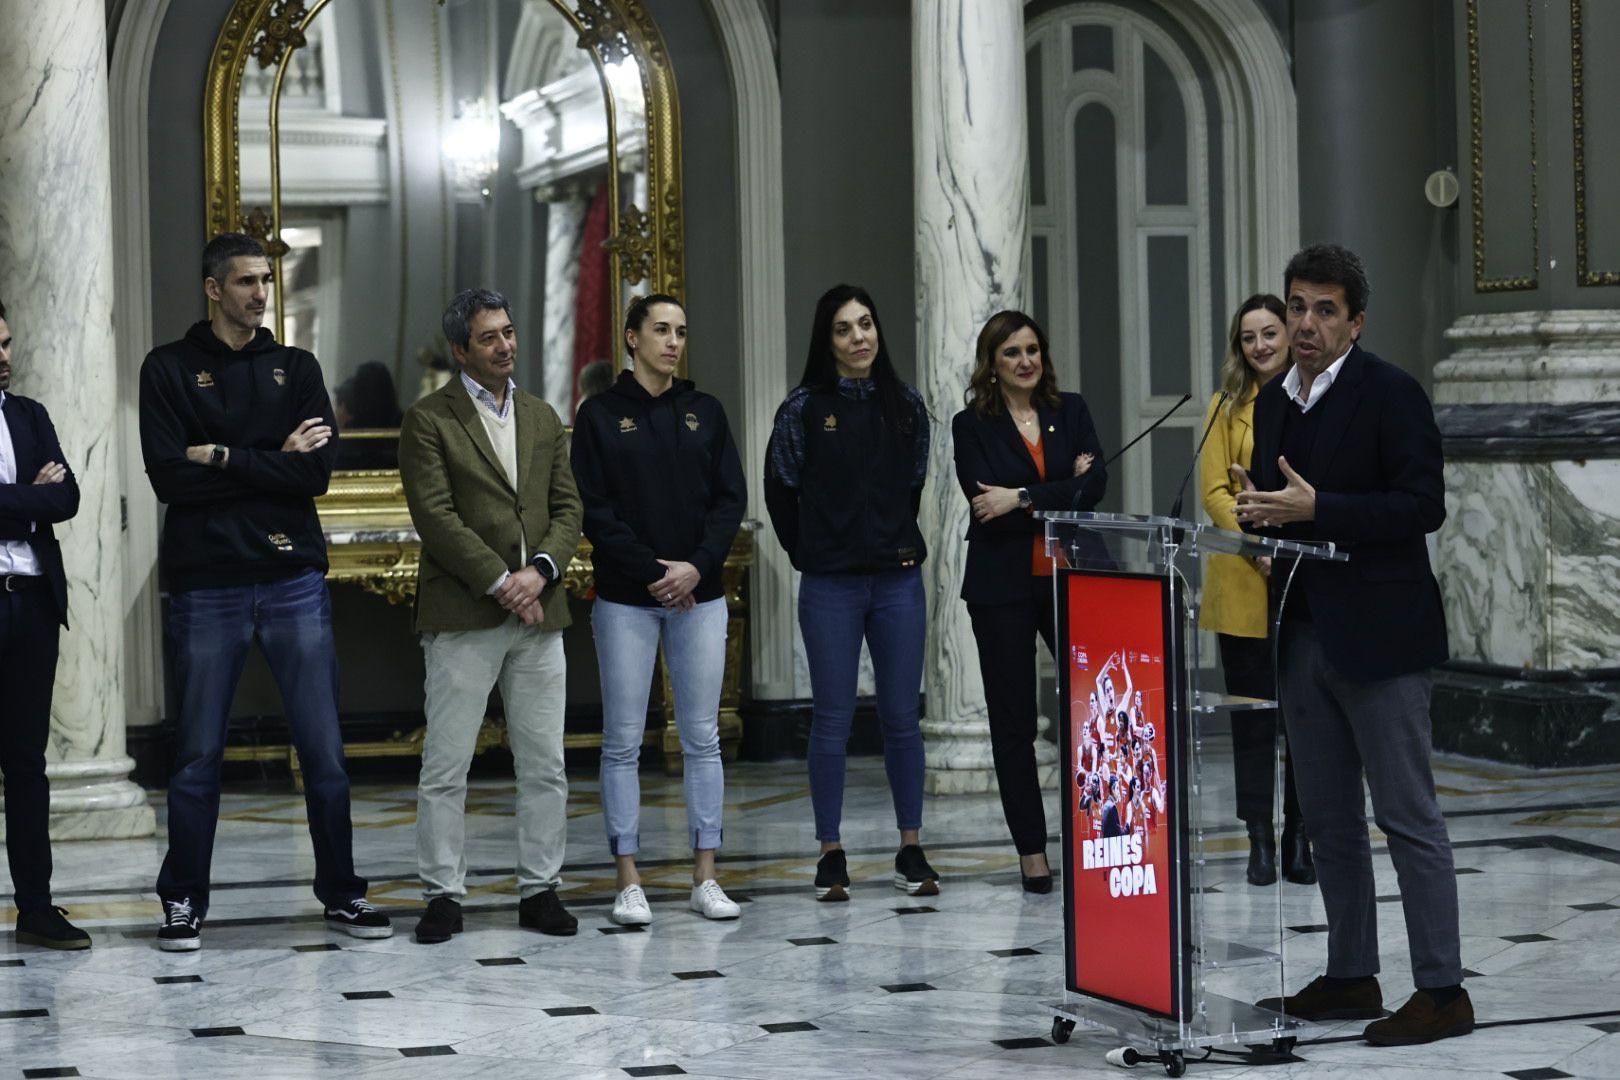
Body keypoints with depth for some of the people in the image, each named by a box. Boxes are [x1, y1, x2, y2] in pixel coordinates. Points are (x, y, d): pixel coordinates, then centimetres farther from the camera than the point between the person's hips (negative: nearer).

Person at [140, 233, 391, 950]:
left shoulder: (295, 369, 10)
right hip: (207, 586, -2)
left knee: (324, 749, 3)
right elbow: (169, 478, -10)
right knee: (199, 756, 4)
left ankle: (341, 893, 14)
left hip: (294, 579, 2)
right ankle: (183, 902, 15)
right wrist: (274, 462, -9)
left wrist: (224, 458, -10)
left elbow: (317, 473, -4)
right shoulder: (170, 370, 2)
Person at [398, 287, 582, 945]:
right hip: (462, 618, -5)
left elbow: (568, 509, 11)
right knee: (445, 767, -2)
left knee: (545, 766, 6)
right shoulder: (428, 421, -2)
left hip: (538, 614, 5)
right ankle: (443, 895, 5)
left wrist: (540, 571, -7)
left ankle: (540, 890, 14)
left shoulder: (543, 419, 15)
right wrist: (500, 583, -14)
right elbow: (435, 516, -10)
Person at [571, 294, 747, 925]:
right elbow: (595, 510, -5)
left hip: (700, 593, 3)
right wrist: (653, 570, -12)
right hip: (625, 599, -3)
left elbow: (731, 499, 6)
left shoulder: (704, 412, 10)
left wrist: (697, 566, -8)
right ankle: (628, 881, 3)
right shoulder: (601, 414, 0)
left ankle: (705, 879, 8)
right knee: (623, 742, -1)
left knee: (702, 738, 4)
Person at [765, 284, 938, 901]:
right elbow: (780, 489, 4)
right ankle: (831, 857, 7)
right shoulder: (804, 408, -3)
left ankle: (911, 851, 12)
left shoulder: (905, 405, 5)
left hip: (898, 579, 2)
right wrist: (808, 554, 6)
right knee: (832, 720, 1)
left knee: (902, 717, 5)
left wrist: (897, 544, 11)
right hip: (831, 587, -2)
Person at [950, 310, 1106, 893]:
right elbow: (984, 500, -10)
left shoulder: (1071, 412, 8)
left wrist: (1022, 500, -15)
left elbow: (1095, 485, -6)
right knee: (1013, 720, 3)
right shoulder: (972, 425, 2)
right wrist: (1063, 491, -9)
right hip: (1003, 586, -1)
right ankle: (1031, 850, 9)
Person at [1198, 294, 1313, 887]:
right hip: (1243, 582, 0)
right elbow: (1215, 491, 1)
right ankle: (1260, 842, 8)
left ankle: (1299, 839, 12)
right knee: (1252, 713, 2)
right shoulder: (1226, 408, 7)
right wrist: (1257, 548, -13)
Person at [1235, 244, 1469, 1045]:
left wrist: (1315, 510, -22)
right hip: (1302, 637, 8)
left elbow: (1423, 504, -16)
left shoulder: (1392, 395, -9)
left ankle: (1441, 991, -2)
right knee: (1328, 820, 12)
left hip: (1377, 638, -8)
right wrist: (1258, 521, -2)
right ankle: (1349, 978, 20)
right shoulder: (1273, 401, 13)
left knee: (1408, 816, -5)